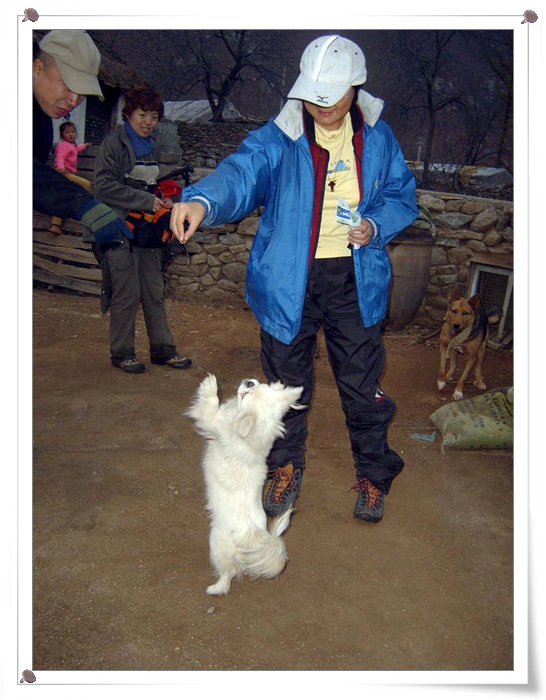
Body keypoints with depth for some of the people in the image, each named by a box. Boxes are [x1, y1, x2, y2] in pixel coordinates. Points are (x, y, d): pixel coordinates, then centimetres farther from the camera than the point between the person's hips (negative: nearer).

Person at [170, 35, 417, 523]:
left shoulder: (378, 138, 1)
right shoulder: (281, 137, -9)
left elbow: (402, 196, 11)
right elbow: (242, 173, -26)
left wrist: (375, 226, -10)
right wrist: (203, 200, -48)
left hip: (355, 281, 1)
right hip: (289, 282, -1)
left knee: (362, 384, 9)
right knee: (287, 384, 13)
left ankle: (373, 474, 33)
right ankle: (287, 468, 38)